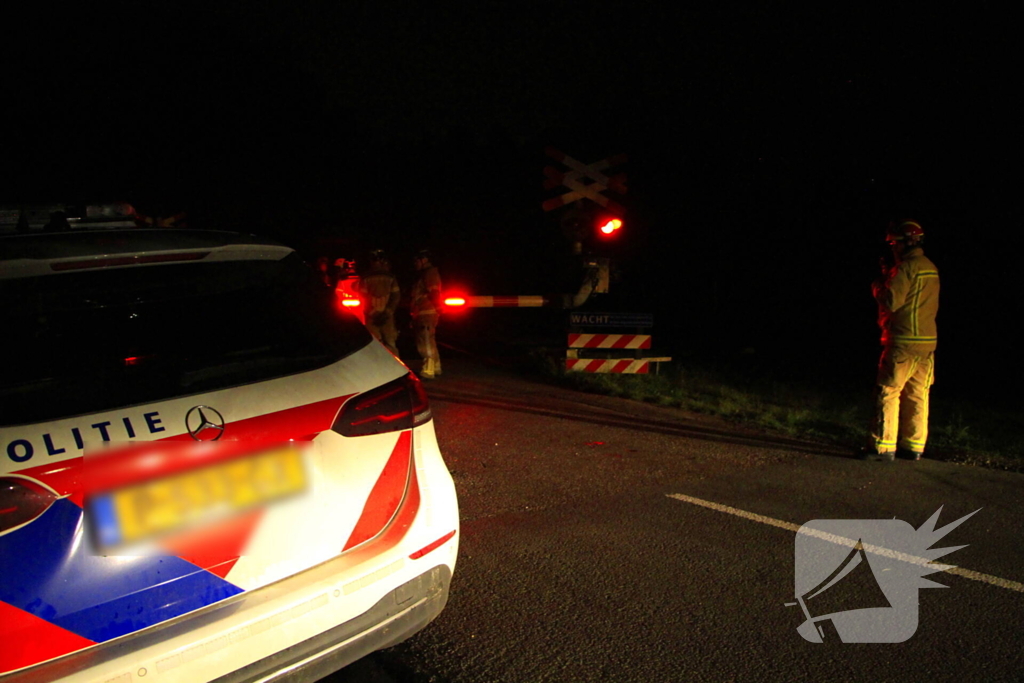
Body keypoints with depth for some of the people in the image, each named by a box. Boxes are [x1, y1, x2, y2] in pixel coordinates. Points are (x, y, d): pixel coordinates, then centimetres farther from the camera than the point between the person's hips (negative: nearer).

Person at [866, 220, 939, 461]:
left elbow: (891, 302, -19)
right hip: (928, 341, 8)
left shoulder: (907, 267, -12)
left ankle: (885, 447, -3)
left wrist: (877, 287, 2)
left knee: (888, 393, -3)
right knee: (918, 396, 11)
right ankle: (914, 447, 16)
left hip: (904, 342, -8)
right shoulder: (931, 268, 14)